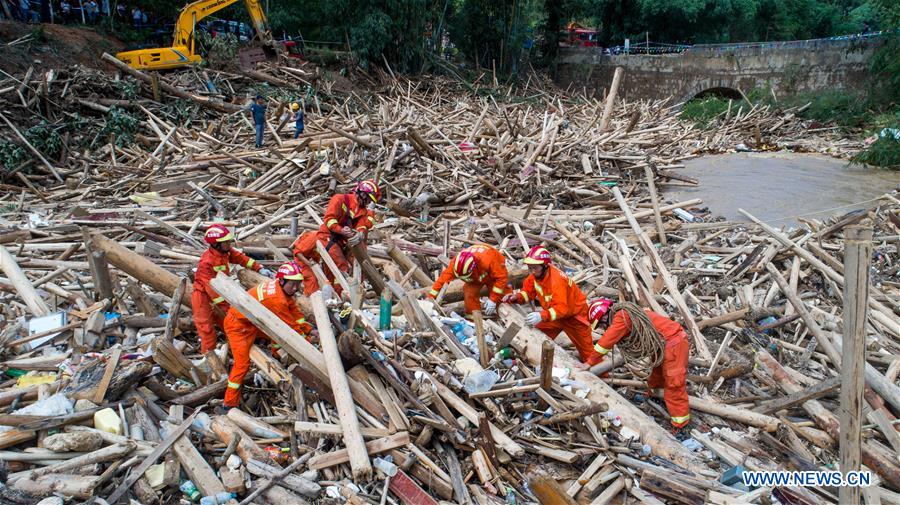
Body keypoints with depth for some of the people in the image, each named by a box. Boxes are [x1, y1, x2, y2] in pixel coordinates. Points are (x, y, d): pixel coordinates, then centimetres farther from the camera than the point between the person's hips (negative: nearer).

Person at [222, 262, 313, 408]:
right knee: (242, 363, -9)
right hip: (238, 325, -9)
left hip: (253, 322, 9)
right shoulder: (277, 299, -33)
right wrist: (305, 338, -10)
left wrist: (309, 329, -6)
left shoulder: (282, 288, -7)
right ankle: (230, 403, -1)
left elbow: (295, 312, 0)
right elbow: (290, 325, -23)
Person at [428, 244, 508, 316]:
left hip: (495, 271, -3)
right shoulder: (456, 262, -34)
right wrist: (430, 297, -33)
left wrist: (493, 300, -32)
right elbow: (443, 278, -29)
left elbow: (502, 277, -34)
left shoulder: (488, 261, -46)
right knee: (469, 292, -16)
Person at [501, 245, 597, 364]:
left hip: (574, 314, -7)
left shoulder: (557, 280, -37)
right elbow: (528, 292, -2)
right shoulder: (535, 275, -14)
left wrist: (542, 316, -55)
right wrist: (516, 297, -22)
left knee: (586, 351, 4)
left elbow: (562, 308, -42)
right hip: (556, 312, 7)